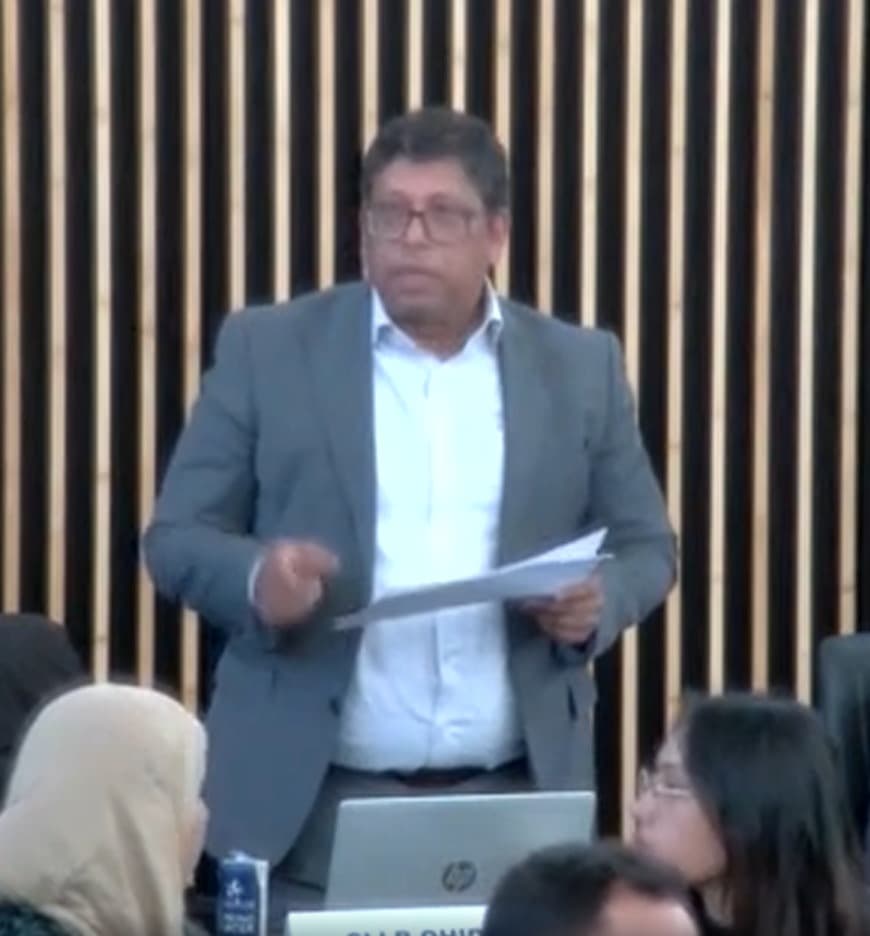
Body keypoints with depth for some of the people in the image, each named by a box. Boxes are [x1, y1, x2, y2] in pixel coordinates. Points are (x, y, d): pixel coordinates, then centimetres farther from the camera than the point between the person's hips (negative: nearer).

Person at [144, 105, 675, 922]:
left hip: (516, 801, 2)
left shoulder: (580, 367, 8)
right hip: (316, 804, -1)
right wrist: (256, 578, -19)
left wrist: (597, 602, -10)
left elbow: (646, 547, 12)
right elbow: (176, 537, 3)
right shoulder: (267, 351, 3)